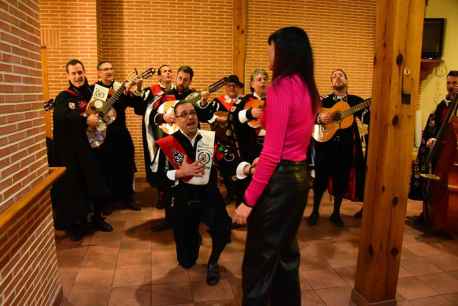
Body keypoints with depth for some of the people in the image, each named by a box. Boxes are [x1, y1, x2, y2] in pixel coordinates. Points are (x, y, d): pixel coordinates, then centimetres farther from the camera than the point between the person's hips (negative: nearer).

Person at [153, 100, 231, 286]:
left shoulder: (211, 138, -2)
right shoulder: (166, 144, -7)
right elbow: (157, 178, -7)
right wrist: (181, 172, -20)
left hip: (208, 197, 1)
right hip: (182, 202, 0)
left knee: (222, 227, -32)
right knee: (186, 262, 10)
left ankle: (212, 262, 3)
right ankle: (195, 238, 48)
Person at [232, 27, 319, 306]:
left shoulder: (281, 87, -16)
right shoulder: (308, 88, 8)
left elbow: (272, 154, -21)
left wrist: (249, 199, -18)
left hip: (280, 178, -9)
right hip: (300, 174, 9)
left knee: (260, 257, 5)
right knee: (287, 250, 22)